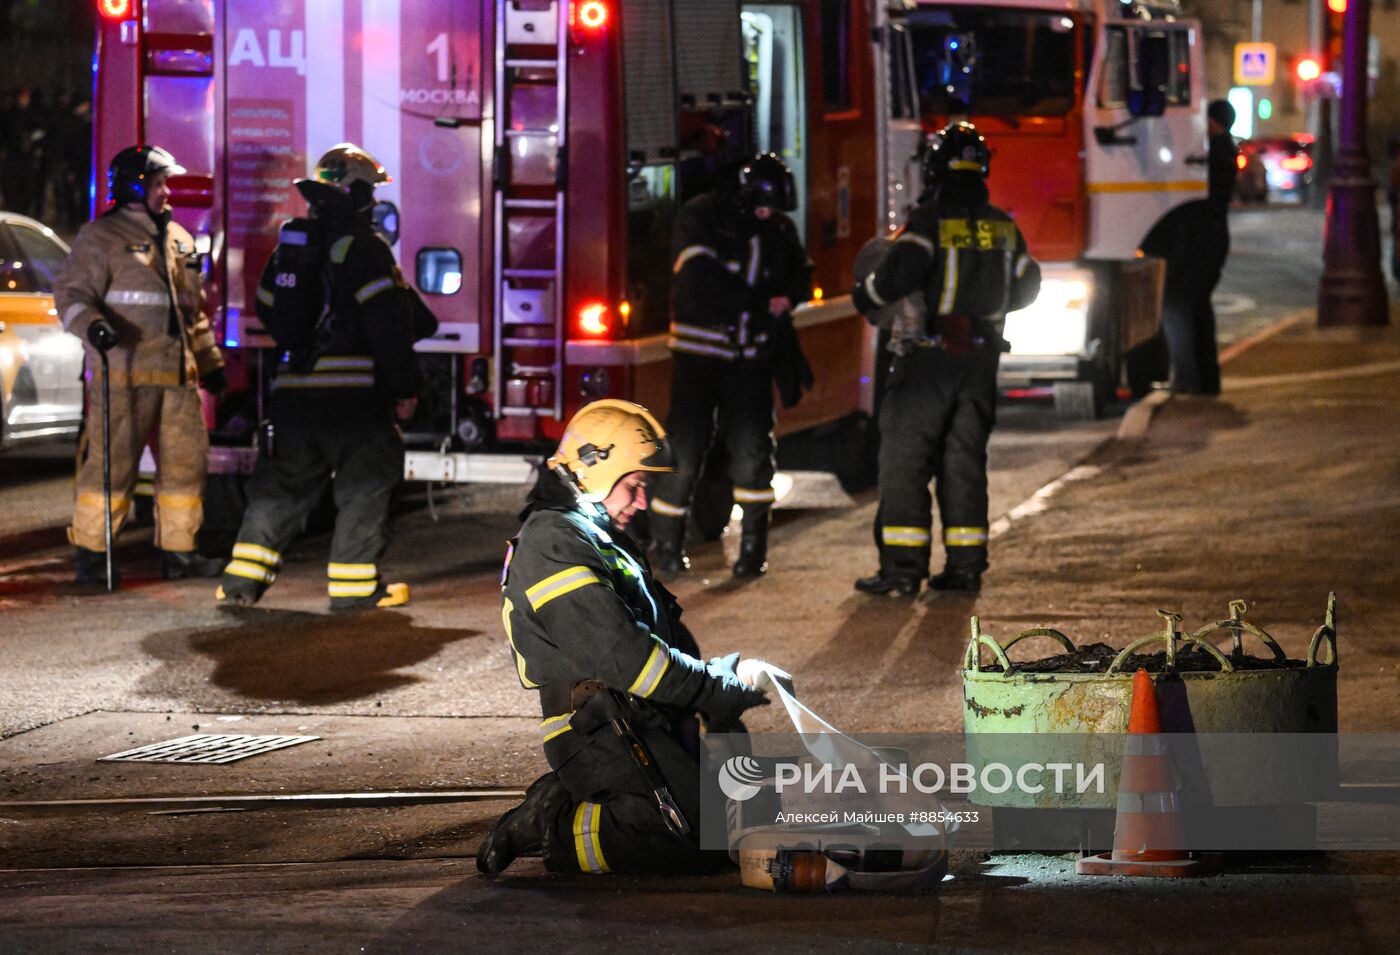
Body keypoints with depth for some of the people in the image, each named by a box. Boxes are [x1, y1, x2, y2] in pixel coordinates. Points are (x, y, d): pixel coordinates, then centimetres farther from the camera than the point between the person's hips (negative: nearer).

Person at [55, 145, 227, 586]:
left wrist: (210, 362, 25)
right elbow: (72, 292, -9)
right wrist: (91, 325, -28)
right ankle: (91, 553, -2)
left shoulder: (178, 239, 20)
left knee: (187, 460, 7)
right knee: (112, 462, -8)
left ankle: (178, 550, 16)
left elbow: (196, 310, 28)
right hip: (125, 374, -7)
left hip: (178, 374, 7)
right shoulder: (102, 237, -2)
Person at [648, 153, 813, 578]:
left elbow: (801, 271, 20)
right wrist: (760, 304, -20)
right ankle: (667, 544, 8)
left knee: (751, 448, -5)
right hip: (700, 348, -3)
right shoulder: (701, 216, -7)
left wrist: (789, 297, -4)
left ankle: (754, 547, 1)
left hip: (750, 354, 3)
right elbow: (701, 278, -18)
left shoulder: (779, 228, 8)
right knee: (685, 449, -2)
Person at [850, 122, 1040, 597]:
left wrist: (865, 296, -5)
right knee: (965, 460, 12)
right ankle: (965, 563, 10)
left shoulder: (929, 220, -12)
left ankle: (903, 564, -7)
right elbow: (1026, 286, 18)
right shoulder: (1001, 226, 9)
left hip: (927, 358, -6)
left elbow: (899, 273, -24)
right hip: (981, 360, 6)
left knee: (905, 458, -2)